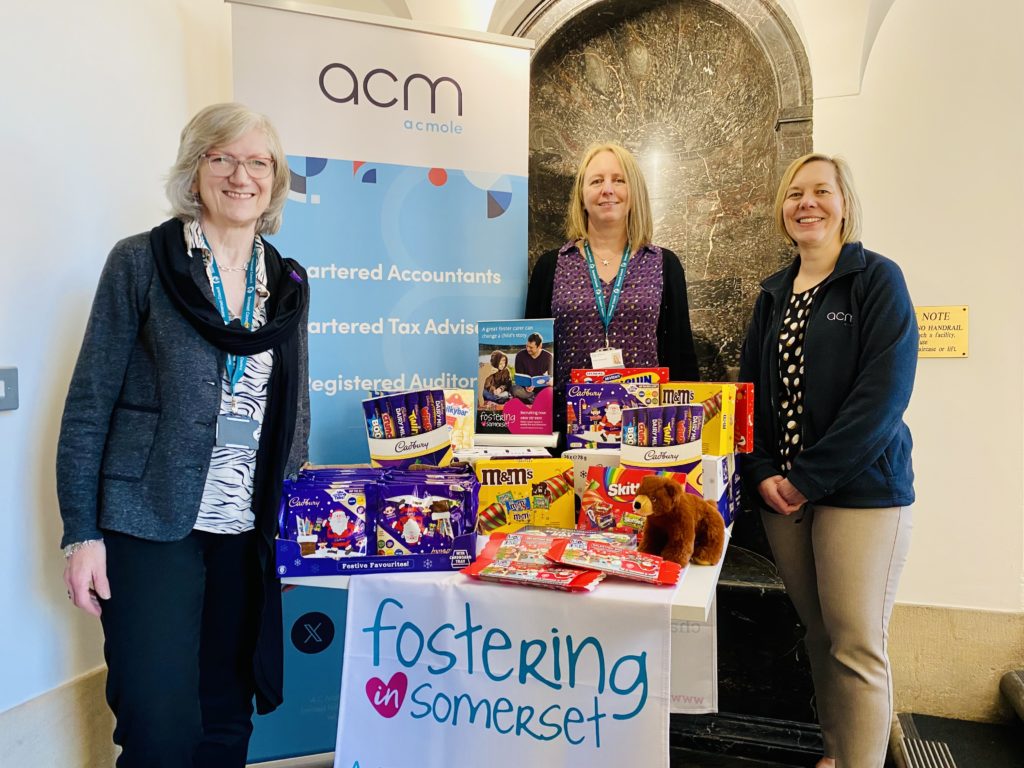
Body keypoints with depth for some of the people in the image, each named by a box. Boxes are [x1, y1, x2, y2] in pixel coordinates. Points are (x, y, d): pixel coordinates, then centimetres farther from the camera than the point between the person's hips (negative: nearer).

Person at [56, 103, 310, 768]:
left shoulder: (288, 282, 8)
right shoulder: (142, 262, -3)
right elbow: (90, 403, -3)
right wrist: (82, 533, -7)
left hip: (248, 533, 4)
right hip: (153, 526, -4)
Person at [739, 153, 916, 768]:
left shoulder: (877, 280, -4)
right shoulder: (775, 293, 12)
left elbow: (884, 392, -14)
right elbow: (750, 387, 10)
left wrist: (809, 480, -16)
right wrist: (762, 473, -4)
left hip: (860, 489, -5)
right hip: (782, 494, 5)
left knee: (858, 645, -1)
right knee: (818, 634, 14)